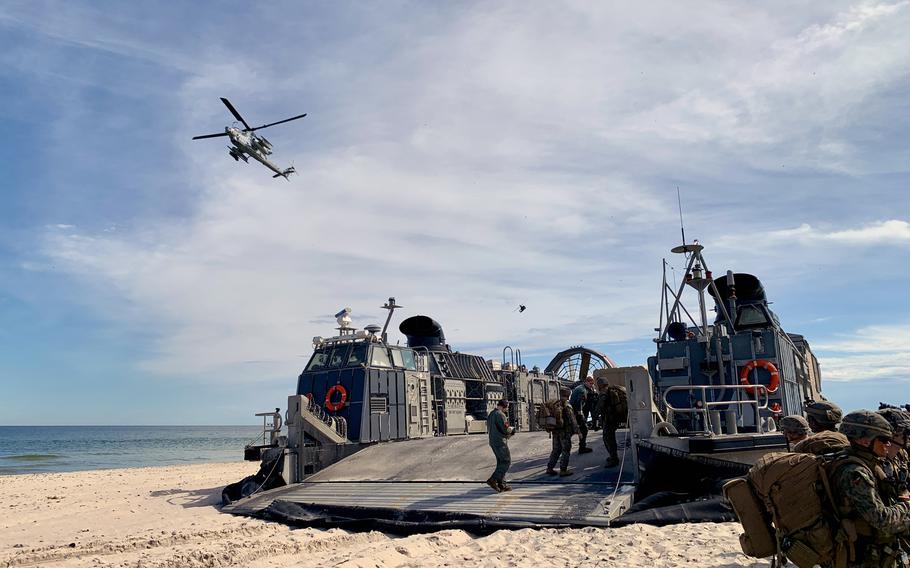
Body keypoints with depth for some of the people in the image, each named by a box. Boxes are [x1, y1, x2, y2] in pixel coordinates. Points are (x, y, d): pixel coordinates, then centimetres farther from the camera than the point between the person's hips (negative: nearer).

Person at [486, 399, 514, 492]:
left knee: (501, 462, 13)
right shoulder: (500, 415, -16)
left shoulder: (491, 414, 15)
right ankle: (493, 480, -11)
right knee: (506, 461, -5)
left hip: (493, 441, 10)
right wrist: (512, 429, 2)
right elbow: (506, 429, -22)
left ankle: (502, 484, 13)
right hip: (500, 442, -10)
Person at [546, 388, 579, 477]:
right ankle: (563, 470, 2)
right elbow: (572, 420, -16)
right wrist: (577, 430, -11)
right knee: (566, 450, 3)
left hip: (555, 431, 7)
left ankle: (549, 468, 16)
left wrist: (550, 431, 21)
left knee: (556, 450, 16)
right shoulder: (567, 406, -14)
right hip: (565, 431, -7)